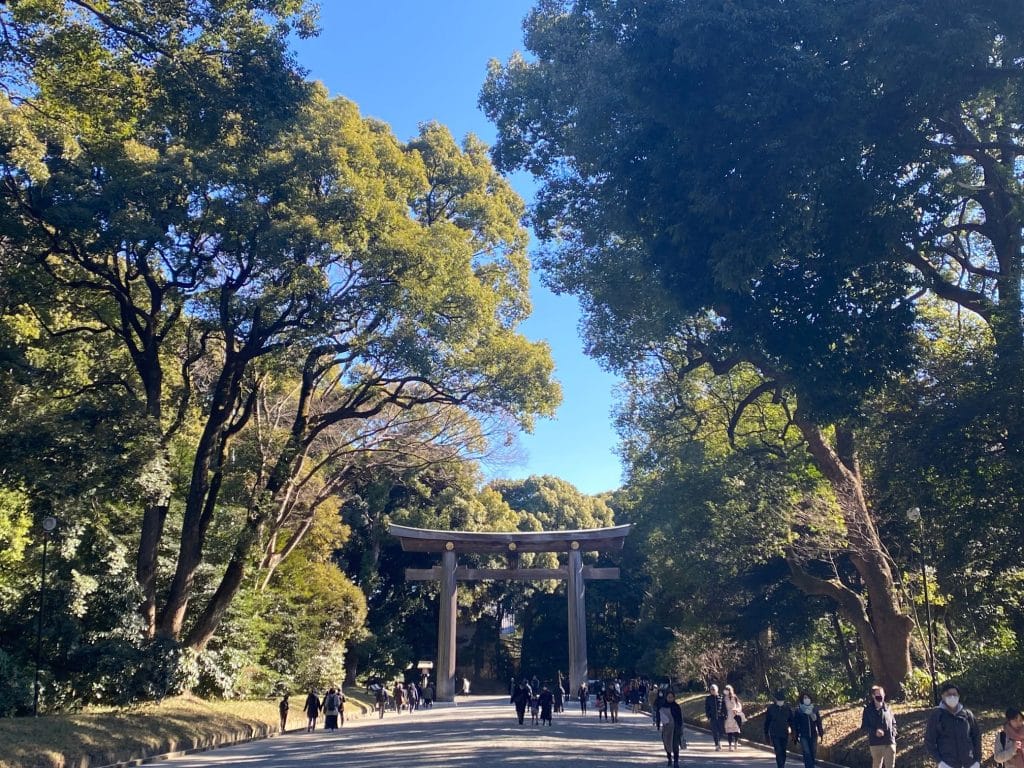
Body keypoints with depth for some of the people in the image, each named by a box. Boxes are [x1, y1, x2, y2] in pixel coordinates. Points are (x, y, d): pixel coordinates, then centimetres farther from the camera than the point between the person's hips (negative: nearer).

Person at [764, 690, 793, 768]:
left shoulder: (787, 709, 3)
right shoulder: (770, 708, -3)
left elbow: (791, 722, 9)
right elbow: (767, 722, 4)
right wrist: (766, 734, 7)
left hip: (784, 734, 2)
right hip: (774, 734, -2)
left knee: (783, 752, 9)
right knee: (778, 752, -12)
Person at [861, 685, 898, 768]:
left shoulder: (888, 708, 4)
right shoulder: (868, 710, -5)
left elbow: (893, 723, 15)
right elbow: (864, 727, -3)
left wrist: (893, 733, -2)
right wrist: (875, 731, -20)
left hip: (890, 742, 2)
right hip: (875, 743, -2)